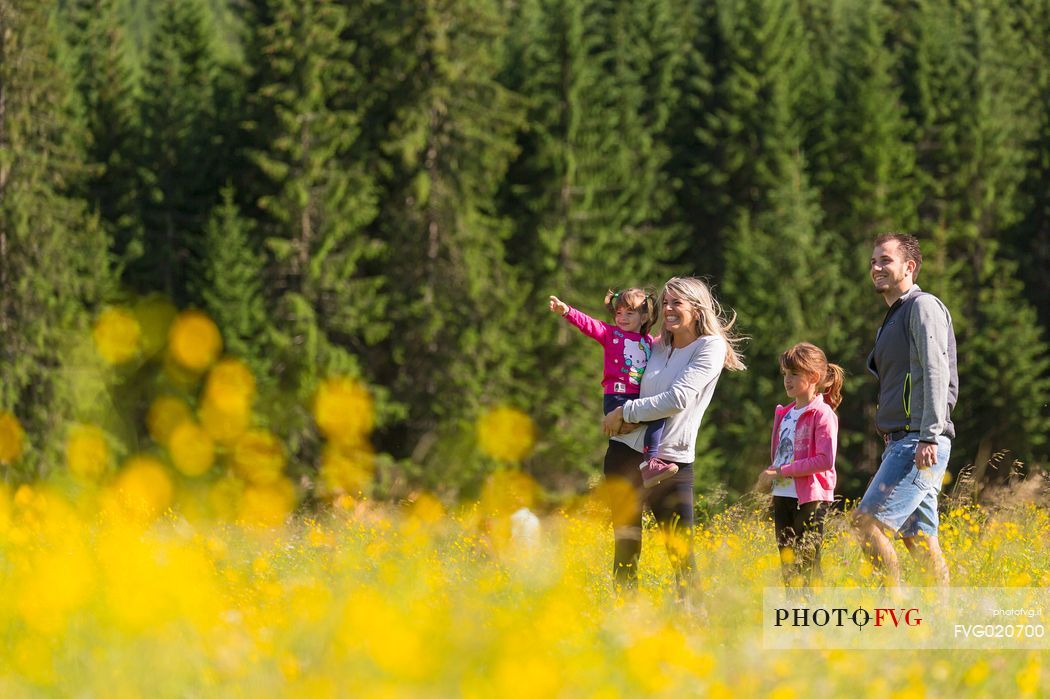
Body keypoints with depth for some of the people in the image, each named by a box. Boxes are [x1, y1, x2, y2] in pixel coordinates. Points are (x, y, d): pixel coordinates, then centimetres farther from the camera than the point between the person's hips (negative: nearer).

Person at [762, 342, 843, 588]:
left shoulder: (822, 414, -9)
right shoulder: (784, 414, 14)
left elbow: (825, 460, -17)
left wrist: (785, 471, -17)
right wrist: (773, 474, 4)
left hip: (810, 499, -8)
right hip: (783, 497, 8)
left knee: (808, 562, -8)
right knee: (787, 563, 9)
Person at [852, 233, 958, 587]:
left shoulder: (923, 306, -5)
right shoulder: (894, 318, 26)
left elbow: (936, 372, -16)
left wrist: (929, 437, -24)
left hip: (919, 442, -10)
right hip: (900, 443, 10)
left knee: (867, 521, -18)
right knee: (918, 537, 7)